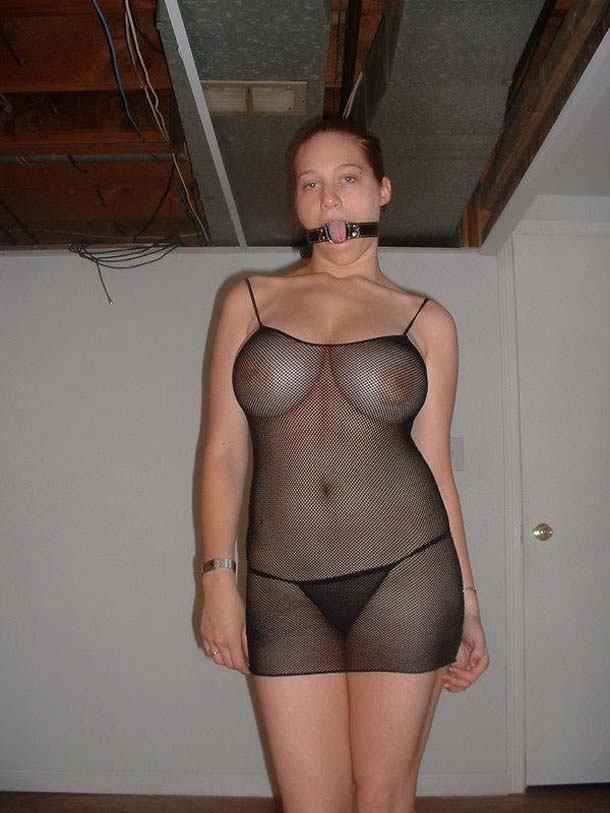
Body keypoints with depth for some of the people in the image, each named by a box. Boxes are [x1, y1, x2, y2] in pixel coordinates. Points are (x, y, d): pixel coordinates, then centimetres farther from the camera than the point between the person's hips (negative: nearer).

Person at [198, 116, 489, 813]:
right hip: (283, 588, 1)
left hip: (405, 574, 0)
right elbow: (224, 450, 6)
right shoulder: (251, 299, 9)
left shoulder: (426, 322, 7)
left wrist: (467, 603, 7)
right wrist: (218, 578, -1)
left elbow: (435, 464, 8)